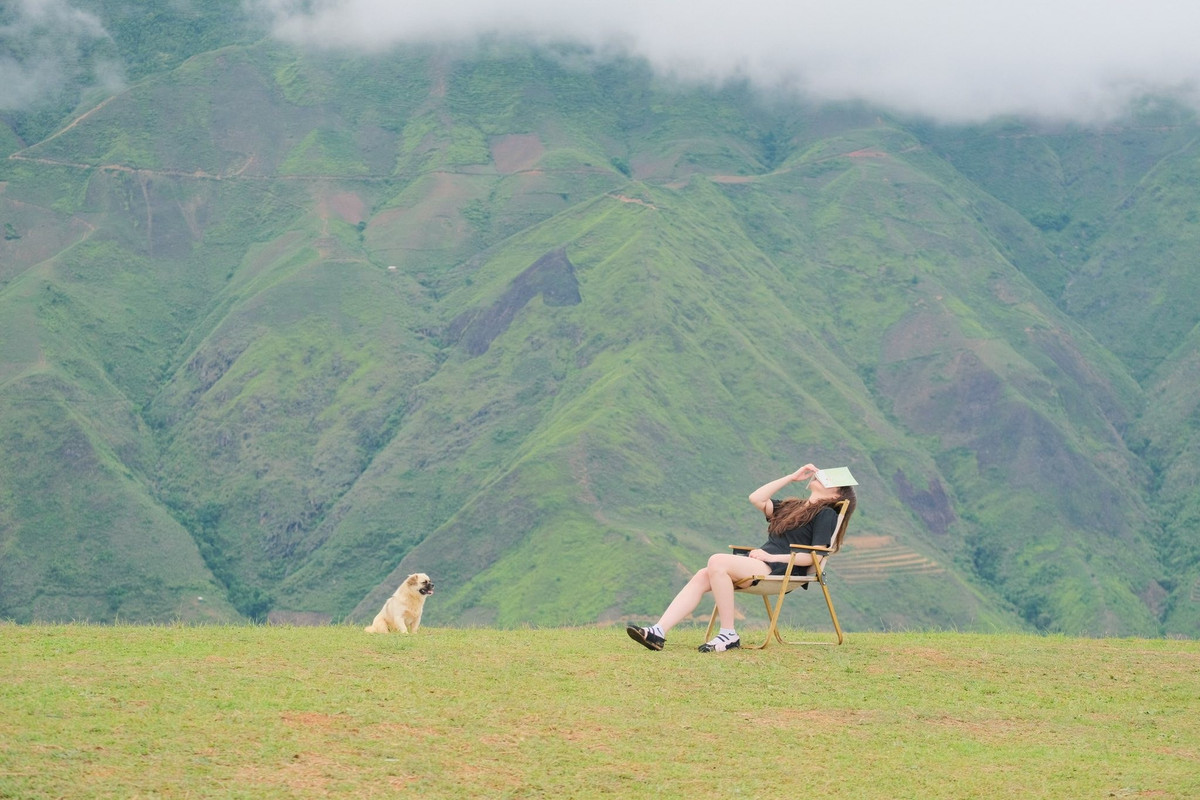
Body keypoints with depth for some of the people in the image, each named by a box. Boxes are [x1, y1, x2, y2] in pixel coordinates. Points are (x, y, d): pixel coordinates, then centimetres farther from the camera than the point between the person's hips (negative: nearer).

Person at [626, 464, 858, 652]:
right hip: (759, 563, 8)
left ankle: (729, 635, -29)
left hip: (780, 570, -8)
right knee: (701, 577, -16)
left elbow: (814, 557, -7)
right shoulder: (793, 507, 31)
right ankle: (658, 632, -30)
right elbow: (756, 499, 21)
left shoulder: (825, 515, 6)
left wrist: (773, 557, -14)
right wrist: (791, 478, 23)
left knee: (717, 561, -30)